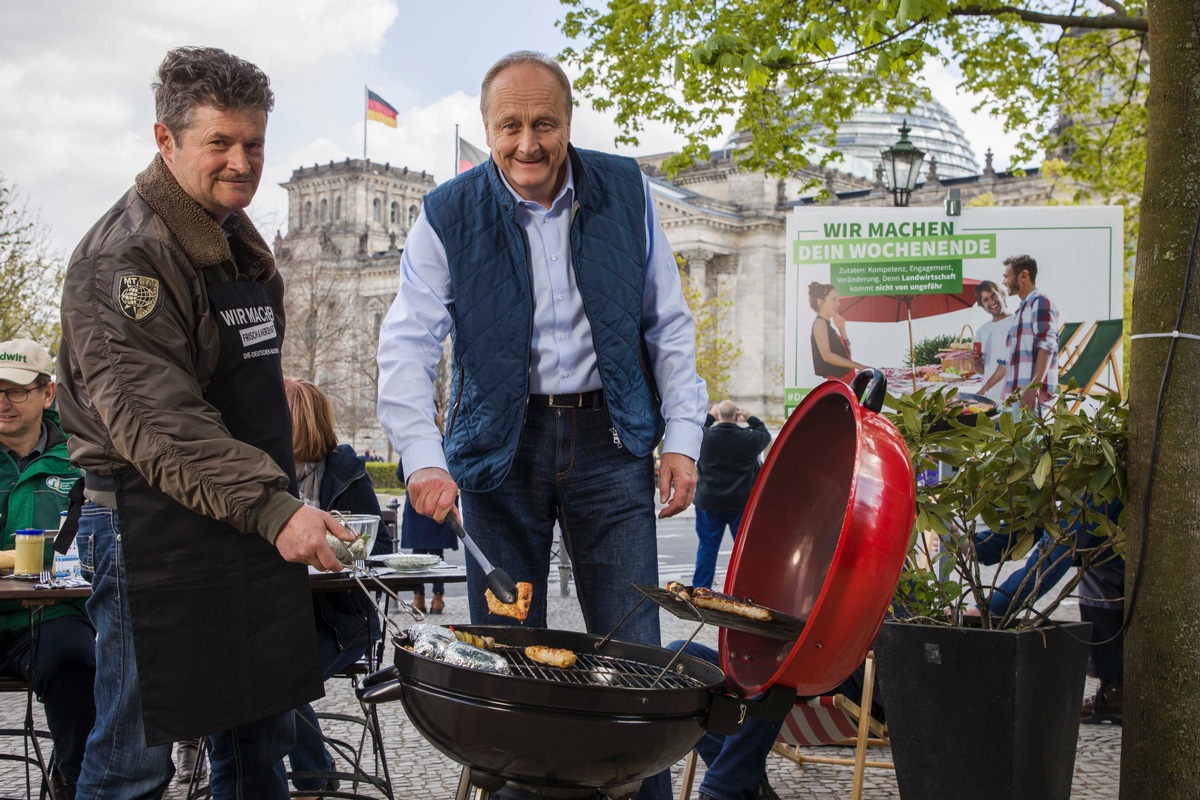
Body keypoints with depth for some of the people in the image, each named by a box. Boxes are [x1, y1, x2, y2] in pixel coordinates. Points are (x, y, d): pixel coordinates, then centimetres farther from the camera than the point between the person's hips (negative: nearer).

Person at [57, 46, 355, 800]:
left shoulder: (244, 246, 14)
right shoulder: (124, 255, -14)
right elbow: (157, 421, -24)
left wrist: (282, 499, 16)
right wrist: (272, 508, -31)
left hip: (258, 523, 8)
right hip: (154, 530, -8)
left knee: (261, 739, 16)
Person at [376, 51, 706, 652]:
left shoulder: (624, 190, 2)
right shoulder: (448, 216, -4)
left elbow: (668, 325, 8)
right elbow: (406, 347, -10)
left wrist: (683, 436, 0)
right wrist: (423, 459, -25)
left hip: (610, 440, 1)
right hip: (500, 441, 0)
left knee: (631, 650, 3)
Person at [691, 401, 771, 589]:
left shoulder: (705, 436, -10)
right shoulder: (750, 439, -10)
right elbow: (765, 435, 12)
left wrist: (710, 417, 23)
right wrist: (750, 418, 22)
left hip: (709, 503, 1)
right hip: (741, 503, -1)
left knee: (707, 547, 8)